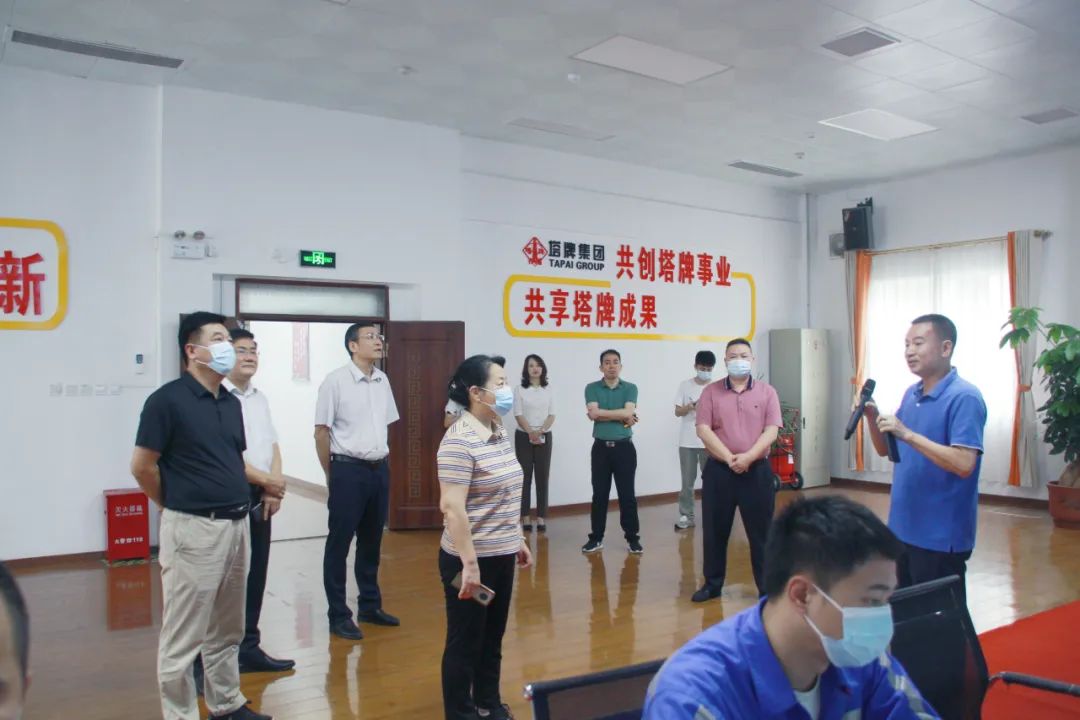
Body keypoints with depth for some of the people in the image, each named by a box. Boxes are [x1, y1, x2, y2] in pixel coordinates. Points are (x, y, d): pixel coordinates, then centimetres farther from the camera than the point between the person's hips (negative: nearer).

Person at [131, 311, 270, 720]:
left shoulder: (231, 403, 10)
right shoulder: (168, 399, -11)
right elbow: (142, 466, -8)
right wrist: (179, 507, 3)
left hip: (236, 525, 7)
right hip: (193, 529, -7)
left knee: (226, 631, 19)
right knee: (184, 637, 4)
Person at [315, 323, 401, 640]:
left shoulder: (382, 380, 8)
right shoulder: (336, 381, -10)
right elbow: (321, 432, -6)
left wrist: (380, 460, 13)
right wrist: (332, 475, 0)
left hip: (379, 469, 6)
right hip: (348, 471, -6)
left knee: (372, 541, 16)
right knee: (339, 543, 3)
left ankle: (370, 605, 29)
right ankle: (339, 615, 14)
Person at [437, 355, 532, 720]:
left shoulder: (500, 433, 7)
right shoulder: (459, 441, -21)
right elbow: (452, 507, -24)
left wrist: (518, 540, 19)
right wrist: (469, 563, -24)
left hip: (501, 556, 8)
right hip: (471, 559, -8)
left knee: (493, 638, 21)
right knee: (465, 643, 8)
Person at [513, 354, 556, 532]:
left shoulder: (548, 390, 6)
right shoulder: (519, 390, 0)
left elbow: (552, 415, 1)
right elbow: (518, 415, -6)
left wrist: (541, 431, -15)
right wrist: (531, 432, -17)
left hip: (544, 437, 2)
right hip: (524, 437, -2)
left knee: (542, 477, 1)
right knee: (525, 476, 1)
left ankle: (541, 516, 5)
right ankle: (525, 516, 6)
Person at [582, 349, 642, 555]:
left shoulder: (630, 388, 3)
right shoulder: (592, 388, 2)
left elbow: (629, 412, -13)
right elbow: (592, 414, -13)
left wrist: (603, 413, -10)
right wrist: (621, 416, -10)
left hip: (624, 447, 0)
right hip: (601, 447, 1)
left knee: (627, 494, 3)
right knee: (599, 495, 6)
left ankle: (632, 538, 13)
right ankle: (596, 538, 16)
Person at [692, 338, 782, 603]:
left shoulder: (767, 392, 4)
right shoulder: (711, 392, 4)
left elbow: (771, 430, -5)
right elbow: (703, 430, -5)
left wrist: (748, 457, -18)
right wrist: (729, 458, -15)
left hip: (757, 470, 0)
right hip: (718, 470, 1)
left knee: (761, 530, 5)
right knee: (715, 530, 7)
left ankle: (767, 585, 17)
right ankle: (713, 584, 20)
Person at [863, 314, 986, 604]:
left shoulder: (964, 398, -16)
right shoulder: (911, 394, 8)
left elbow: (964, 464, -25)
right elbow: (885, 450, 14)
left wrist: (908, 434, -29)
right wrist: (872, 418, -4)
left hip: (941, 535, -8)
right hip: (904, 527, 8)